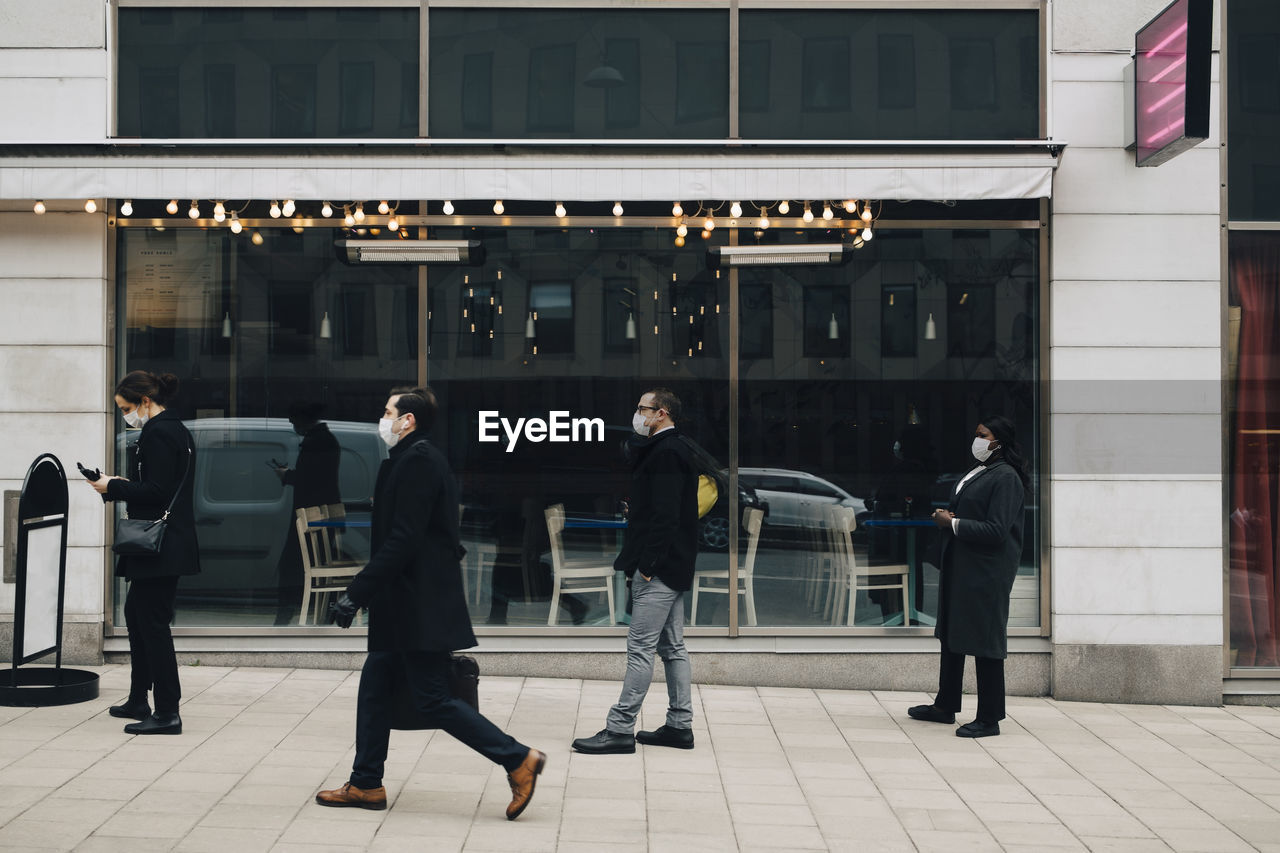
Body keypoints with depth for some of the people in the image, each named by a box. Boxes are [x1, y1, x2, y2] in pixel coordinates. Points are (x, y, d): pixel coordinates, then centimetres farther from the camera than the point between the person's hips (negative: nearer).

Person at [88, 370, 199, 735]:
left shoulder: (157, 434, -16)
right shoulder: (176, 429, 16)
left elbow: (156, 492, -22)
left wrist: (113, 487, -11)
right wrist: (121, 484, 12)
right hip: (172, 545, 11)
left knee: (152, 623, -6)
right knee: (136, 615, 20)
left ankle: (168, 713, -3)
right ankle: (138, 701, 29)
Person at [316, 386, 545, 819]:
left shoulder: (417, 461, -17)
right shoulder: (416, 459, 15)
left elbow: (402, 540, -23)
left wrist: (356, 593, -20)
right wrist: (364, 592, 18)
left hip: (421, 607, -10)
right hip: (408, 606, 10)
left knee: (433, 700, -6)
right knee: (375, 684, 13)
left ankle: (518, 759, -2)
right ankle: (365, 784, 21)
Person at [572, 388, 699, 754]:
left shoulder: (666, 453, -15)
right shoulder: (672, 449, 16)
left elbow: (664, 514, -22)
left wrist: (647, 565, -22)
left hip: (658, 570, -11)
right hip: (672, 567, 11)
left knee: (640, 648, -8)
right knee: (672, 647, 13)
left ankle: (620, 728, -5)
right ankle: (679, 725, 18)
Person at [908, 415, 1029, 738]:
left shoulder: (1005, 478, -14)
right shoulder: (976, 473, 14)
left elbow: (996, 530, -21)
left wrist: (953, 524, -16)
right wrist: (946, 517, 6)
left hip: (986, 573, -10)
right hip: (961, 566, 10)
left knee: (985, 643, -4)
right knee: (951, 636, 16)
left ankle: (989, 719, 4)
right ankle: (945, 706, 28)